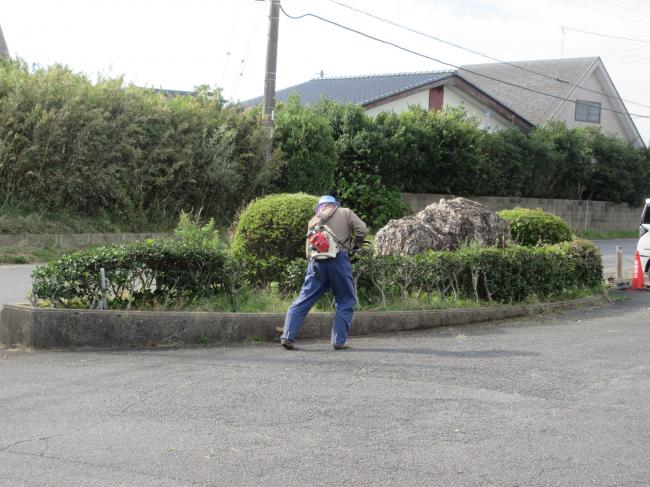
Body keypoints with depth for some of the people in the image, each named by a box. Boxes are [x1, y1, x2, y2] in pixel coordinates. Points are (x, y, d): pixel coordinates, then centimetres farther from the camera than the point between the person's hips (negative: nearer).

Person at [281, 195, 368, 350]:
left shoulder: (313, 221, 23)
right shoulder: (345, 213, 14)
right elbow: (362, 230, 3)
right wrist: (354, 245, 18)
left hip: (316, 262, 3)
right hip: (338, 259, -3)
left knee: (304, 300, 7)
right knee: (346, 301, 9)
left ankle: (288, 336, -1)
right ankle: (339, 341, 1)